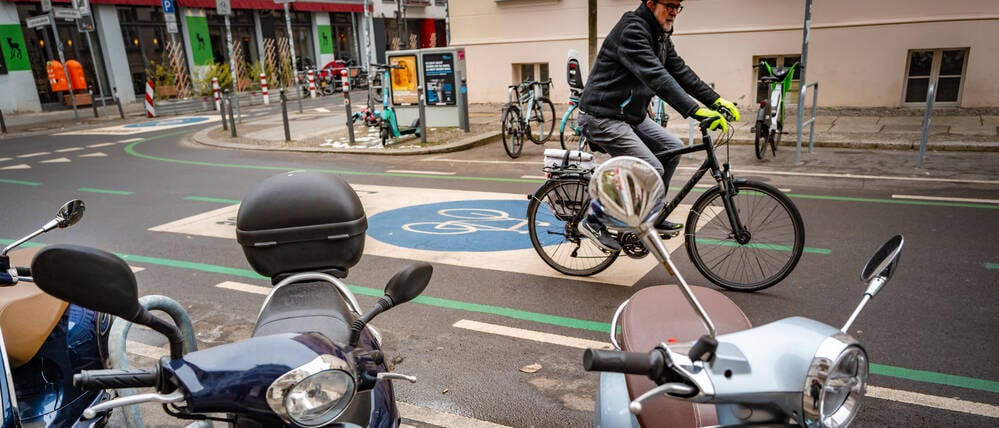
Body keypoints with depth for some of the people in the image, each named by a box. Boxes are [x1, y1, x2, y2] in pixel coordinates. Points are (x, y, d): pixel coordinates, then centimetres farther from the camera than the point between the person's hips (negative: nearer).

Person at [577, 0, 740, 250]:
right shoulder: (631, 31, -20)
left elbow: (680, 71, 10)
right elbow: (656, 77, -32)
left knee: (673, 148, 6)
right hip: (603, 117, -10)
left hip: (631, 115, 10)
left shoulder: (660, 37, 12)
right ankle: (594, 222, -2)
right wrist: (696, 111, -39)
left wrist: (716, 101, 0)